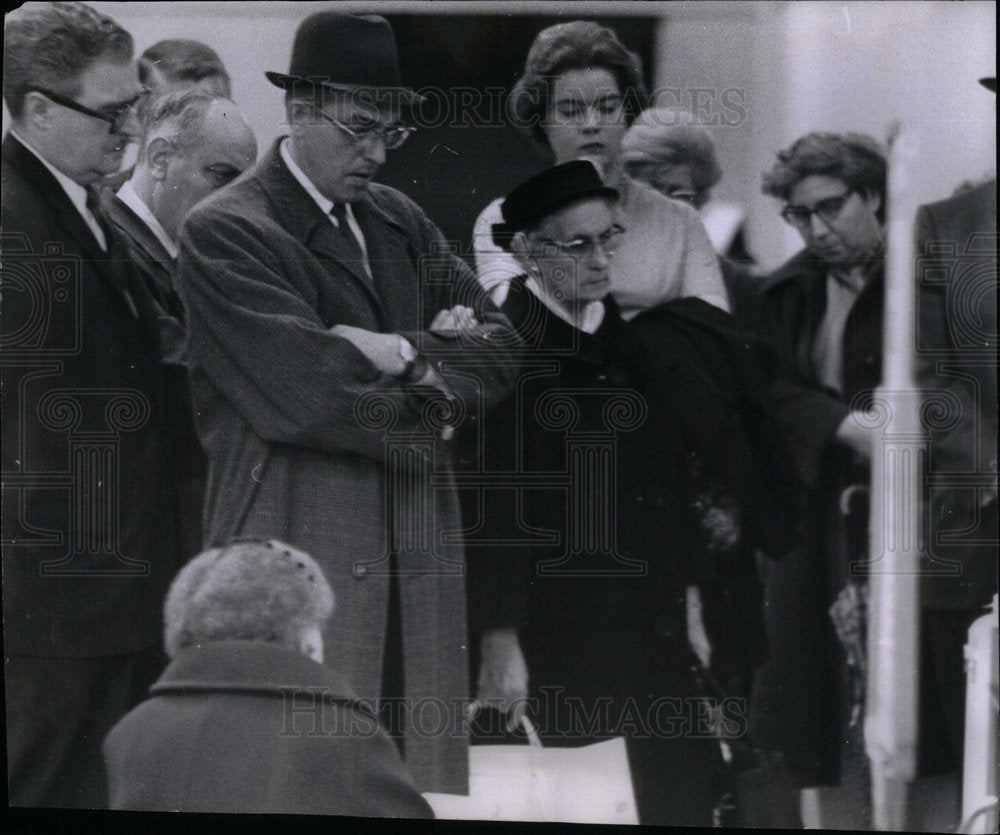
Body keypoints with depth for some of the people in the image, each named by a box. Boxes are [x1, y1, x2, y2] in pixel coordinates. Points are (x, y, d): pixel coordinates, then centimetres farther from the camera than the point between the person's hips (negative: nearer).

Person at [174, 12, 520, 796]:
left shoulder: (402, 222, 17)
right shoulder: (225, 232, -6)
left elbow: (497, 349, 10)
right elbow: (310, 392, -16)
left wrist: (400, 354, -9)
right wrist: (432, 362, -2)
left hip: (419, 562, 7)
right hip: (301, 552, -7)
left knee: (423, 776, 6)